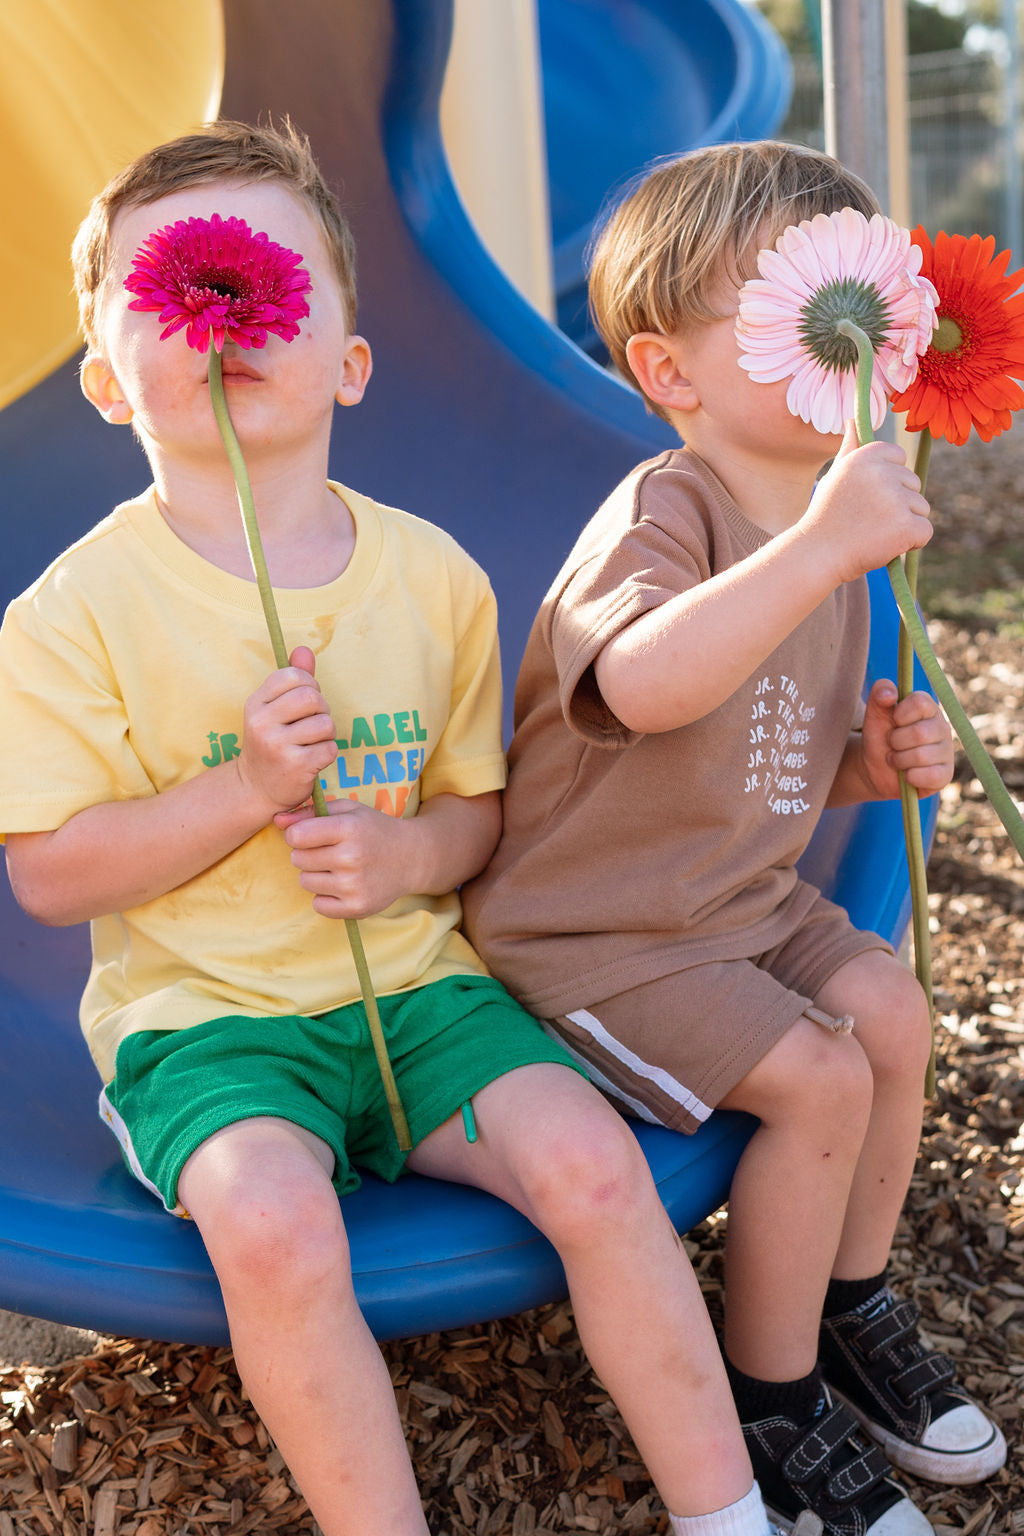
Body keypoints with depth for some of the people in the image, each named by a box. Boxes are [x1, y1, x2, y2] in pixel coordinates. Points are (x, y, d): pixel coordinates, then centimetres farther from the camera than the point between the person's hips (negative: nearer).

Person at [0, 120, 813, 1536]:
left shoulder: (432, 576, 1)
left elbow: (479, 807, 9)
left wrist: (404, 855, -15)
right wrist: (246, 791, -22)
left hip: (412, 978, 3)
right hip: (200, 1008, -2)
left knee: (590, 1159, -18)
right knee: (271, 1221, -31)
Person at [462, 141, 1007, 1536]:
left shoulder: (829, 529, 5)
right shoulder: (662, 513, -24)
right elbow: (647, 685, -48)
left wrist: (874, 760, -5)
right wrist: (823, 547, -49)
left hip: (743, 899, 8)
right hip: (594, 934, -8)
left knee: (891, 1007, -7)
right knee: (821, 1078, -17)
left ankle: (850, 1312, 18)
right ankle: (770, 1405, 6)